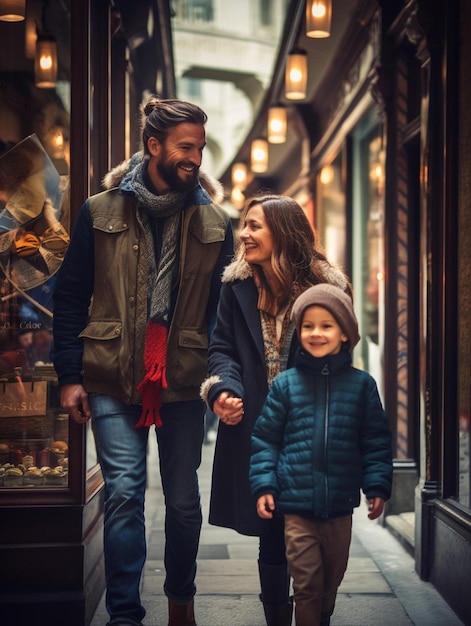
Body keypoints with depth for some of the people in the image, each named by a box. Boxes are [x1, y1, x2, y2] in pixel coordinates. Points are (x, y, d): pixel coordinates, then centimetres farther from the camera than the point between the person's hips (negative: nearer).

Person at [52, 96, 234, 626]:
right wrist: (70, 376, -2)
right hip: (114, 380, -1)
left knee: (184, 498, 9)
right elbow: (70, 298, 4)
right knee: (124, 492, -5)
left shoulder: (214, 222, 5)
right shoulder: (101, 213, 2)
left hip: (184, 380, 2)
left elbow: (224, 308, 6)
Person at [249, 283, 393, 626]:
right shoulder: (285, 384, -1)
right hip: (297, 506, -2)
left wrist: (377, 486, -1)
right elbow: (265, 439, 2)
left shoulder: (361, 384, 1)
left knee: (331, 583, 18)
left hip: (341, 506, 2)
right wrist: (264, 485, -5)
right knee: (306, 585, 0)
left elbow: (377, 442, 5)